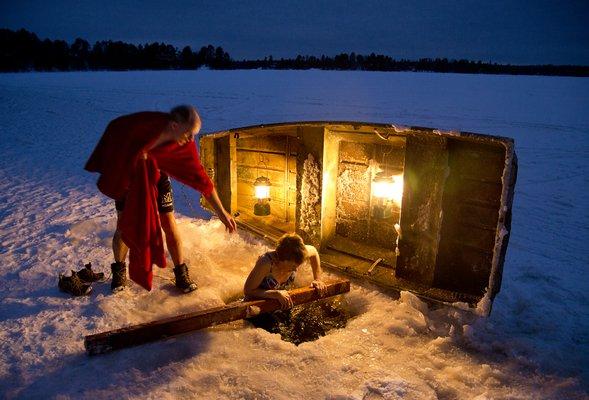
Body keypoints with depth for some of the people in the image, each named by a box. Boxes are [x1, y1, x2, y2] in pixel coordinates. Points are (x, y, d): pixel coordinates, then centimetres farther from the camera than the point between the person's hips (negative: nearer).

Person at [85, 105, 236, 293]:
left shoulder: (185, 146, -27)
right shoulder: (145, 123, -34)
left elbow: (202, 179, -21)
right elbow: (115, 127, -12)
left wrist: (221, 212, -20)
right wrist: (133, 152, -22)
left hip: (157, 178, 1)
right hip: (126, 176, -1)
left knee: (169, 226, -4)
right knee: (124, 226, 0)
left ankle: (181, 274, 13)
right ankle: (119, 271, 24)